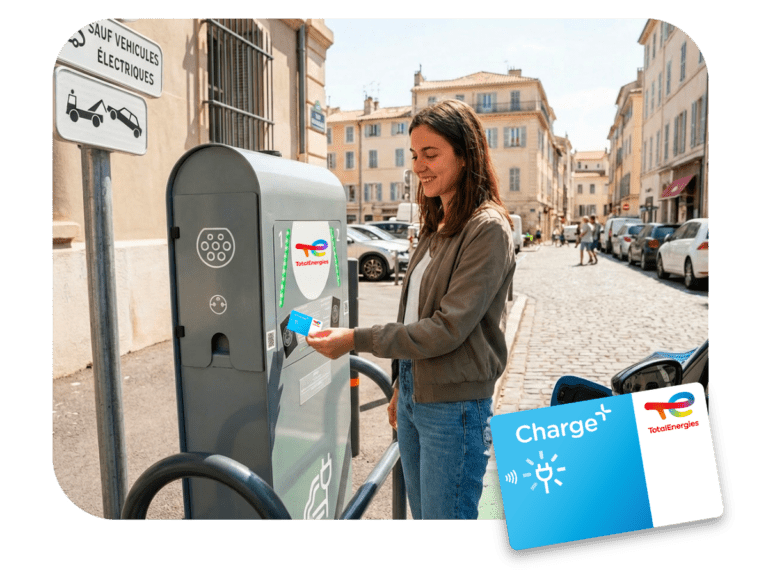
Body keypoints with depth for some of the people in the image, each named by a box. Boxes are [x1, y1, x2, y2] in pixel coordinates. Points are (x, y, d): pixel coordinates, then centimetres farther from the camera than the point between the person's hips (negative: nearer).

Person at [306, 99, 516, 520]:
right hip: (414, 396, 8)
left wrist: (357, 339, -20)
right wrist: (401, 384, 18)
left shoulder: (487, 229, -15)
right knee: (422, 515, 21)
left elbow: (448, 328, -20)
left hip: (454, 406, -8)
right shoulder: (437, 227, 12)